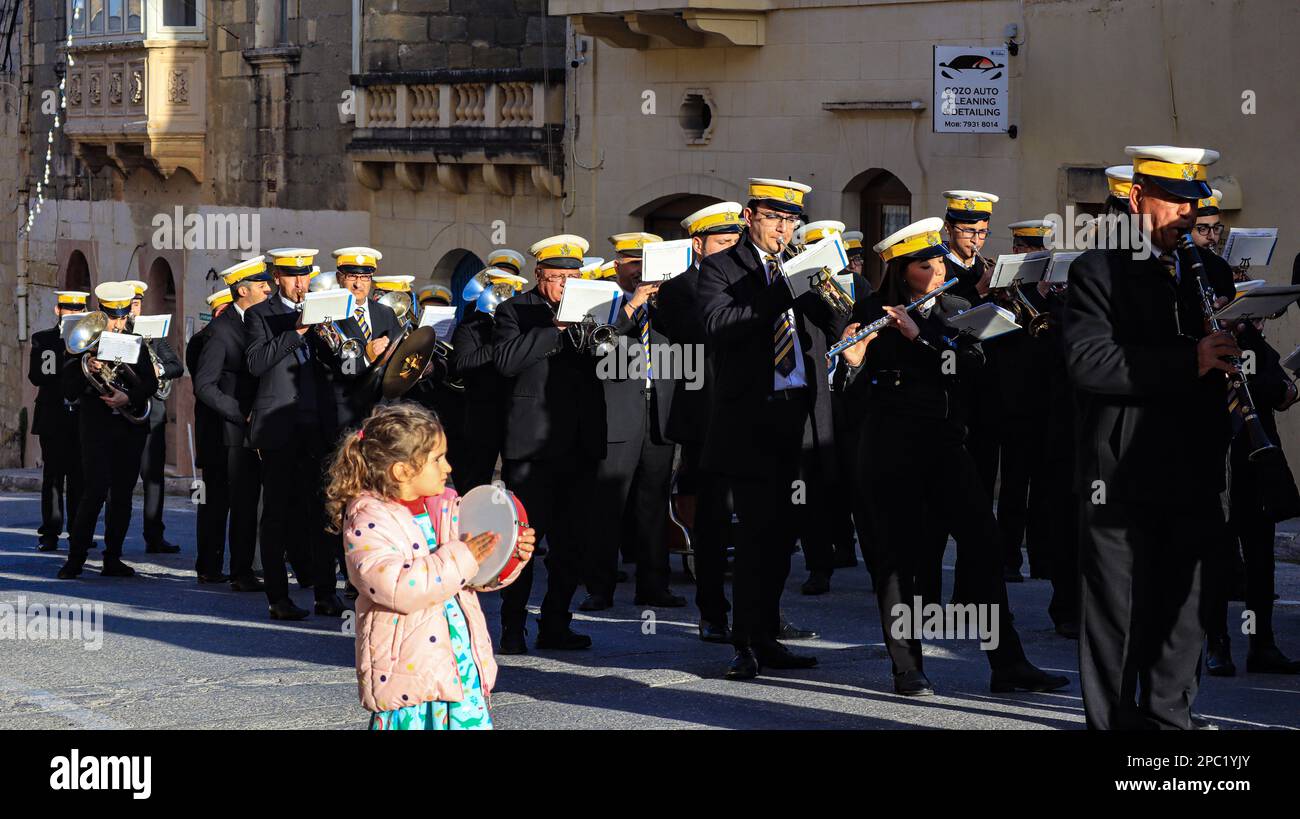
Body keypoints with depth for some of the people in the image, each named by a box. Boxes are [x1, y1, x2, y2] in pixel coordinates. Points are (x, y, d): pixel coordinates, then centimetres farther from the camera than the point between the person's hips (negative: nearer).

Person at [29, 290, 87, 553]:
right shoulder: (42, 339, 8)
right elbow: (36, 376, -3)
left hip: (83, 417, 1)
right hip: (53, 418, -1)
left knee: (80, 477, 2)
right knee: (52, 475, -3)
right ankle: (49, 533, -2)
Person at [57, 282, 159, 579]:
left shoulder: (135, 345, 9)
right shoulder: (84, 346, 2)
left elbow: (151, 384, 2)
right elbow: (69, 391, -3)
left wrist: (129, 397, -16)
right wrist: (87, 371, -21)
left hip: (130, 427, 3)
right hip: (97, 428, -3)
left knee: (122, 494, 5)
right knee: (95, 492, -12)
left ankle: (113, 559, 11)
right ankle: (75, 559, -8)